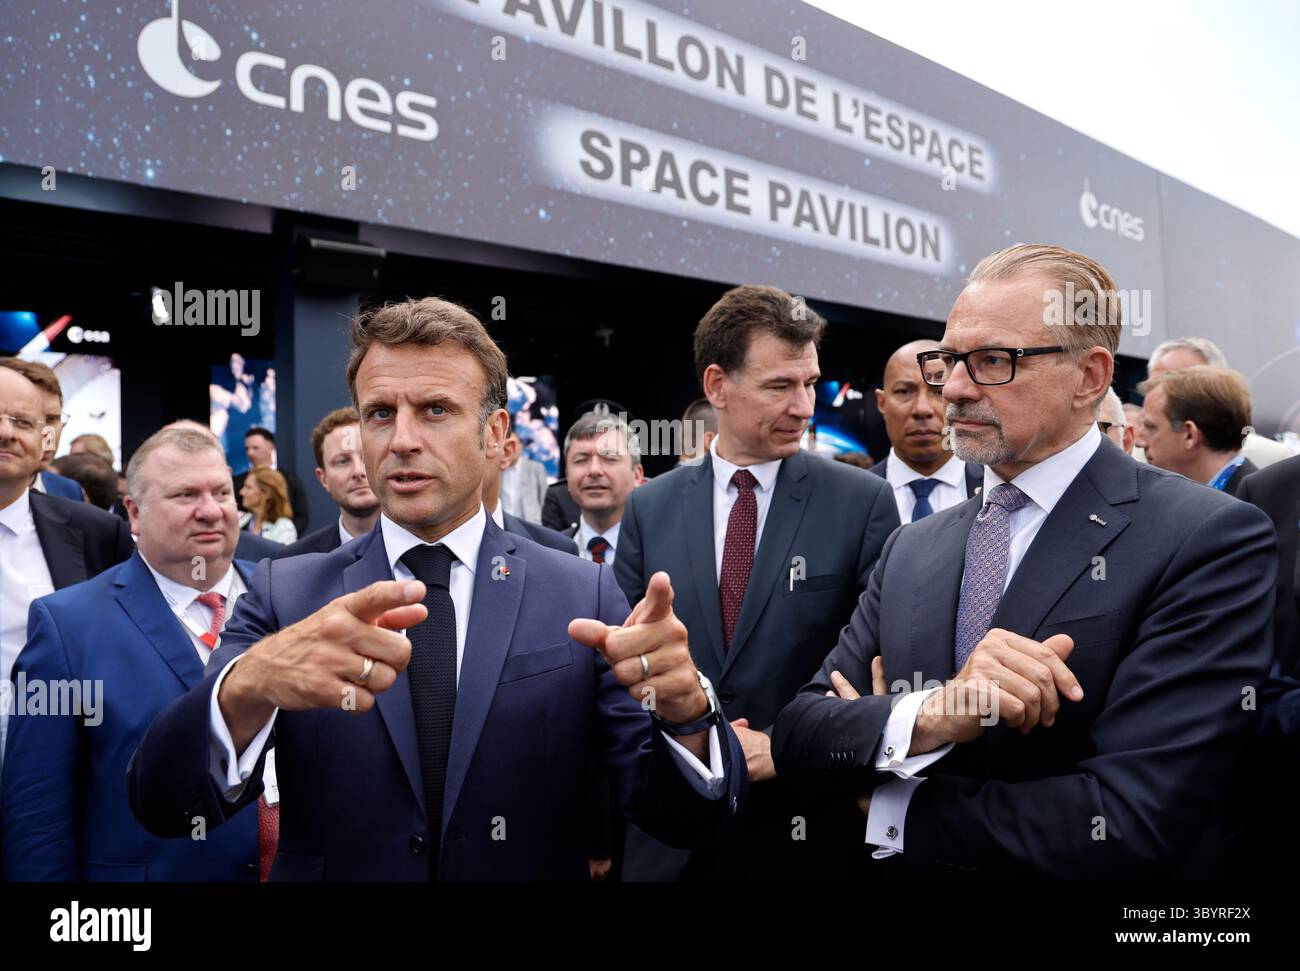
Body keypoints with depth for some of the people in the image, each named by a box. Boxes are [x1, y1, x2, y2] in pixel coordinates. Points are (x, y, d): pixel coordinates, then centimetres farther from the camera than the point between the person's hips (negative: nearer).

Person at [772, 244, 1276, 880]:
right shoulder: (910, 550, -1)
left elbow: (1134, 826, -26)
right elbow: (798, 735, -8)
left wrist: (892, 806, -15)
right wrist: (926, 717, -28)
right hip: (909, 870, 5)